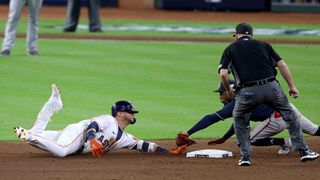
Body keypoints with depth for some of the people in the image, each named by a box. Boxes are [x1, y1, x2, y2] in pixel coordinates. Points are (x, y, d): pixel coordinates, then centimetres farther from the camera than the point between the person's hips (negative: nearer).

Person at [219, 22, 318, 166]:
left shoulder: (230, 49, 13)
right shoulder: (263, 45, 19)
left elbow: (223, 74, -1)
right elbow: (282, 65, 11)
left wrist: (228, 90, 17)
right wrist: (292, 86, 14)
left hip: (247, 91, -1)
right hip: (271, 87, 1)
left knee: (240, 119, 24)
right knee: (289, 114, 18)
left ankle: (245, 156, 15)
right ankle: (303, 151, 15)